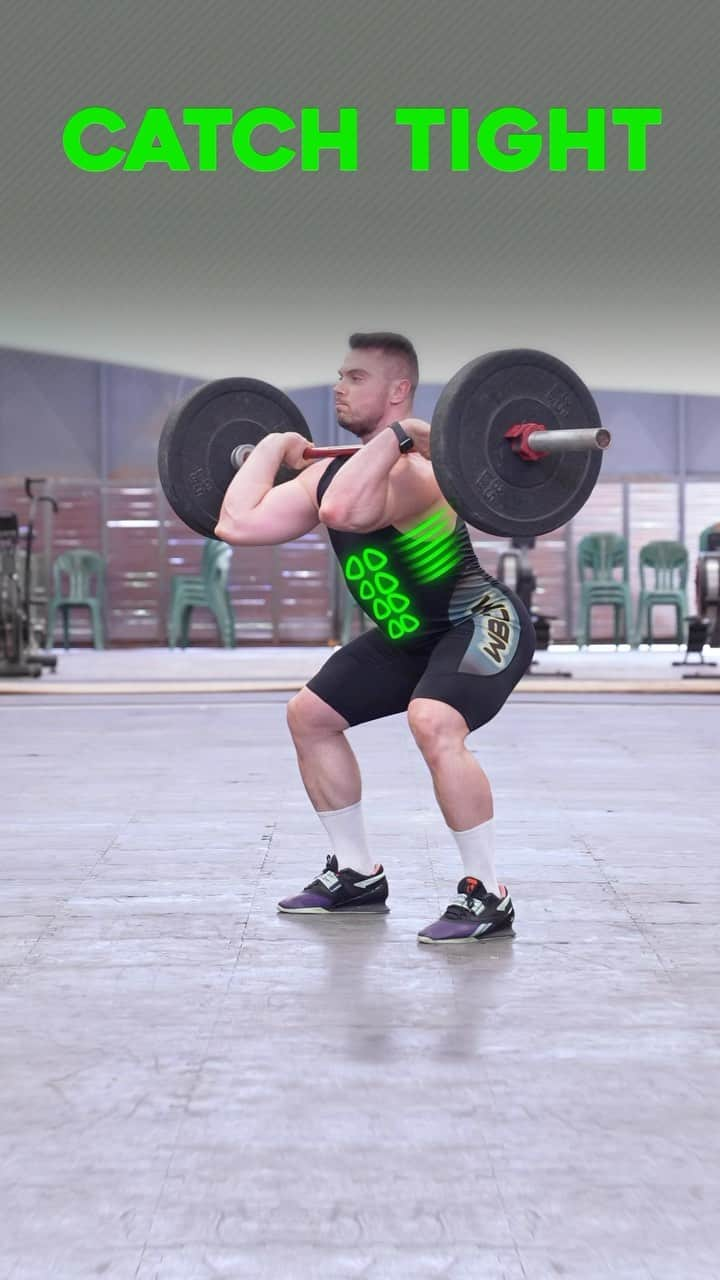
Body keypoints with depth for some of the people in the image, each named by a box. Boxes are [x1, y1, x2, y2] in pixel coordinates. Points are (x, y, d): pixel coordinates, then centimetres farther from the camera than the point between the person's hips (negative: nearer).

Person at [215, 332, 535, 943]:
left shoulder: (413, 469, -28)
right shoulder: (332, 471, -1)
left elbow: (342, 512, -49)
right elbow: (236, 525, -6)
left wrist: (393, 435, -38)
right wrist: (275, 446, 2)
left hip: (484, 621, -10)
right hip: (412, 634, 10)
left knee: (433, 724, -35)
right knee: (310, 715, 13)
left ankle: (487, 897, -21)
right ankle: (357, 875, 23)